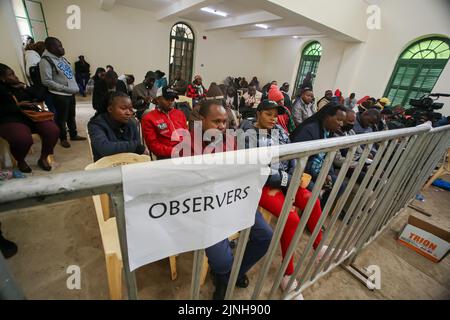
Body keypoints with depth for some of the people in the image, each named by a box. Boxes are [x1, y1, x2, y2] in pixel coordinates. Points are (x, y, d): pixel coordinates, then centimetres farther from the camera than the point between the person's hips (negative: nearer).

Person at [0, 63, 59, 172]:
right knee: (23, 139, -36)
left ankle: (43, 158, -4)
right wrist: (18, 105, -13)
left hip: (32, 116, 5)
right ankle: (20, 162, -1)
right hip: (11, 120, -4)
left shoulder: (20, 86, 19)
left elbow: (39, 97, 14)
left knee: (53, 130, -26)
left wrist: (25, 88, 3)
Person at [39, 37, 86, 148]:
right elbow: (47, 81, -18)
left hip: (71, 93, 7)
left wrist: (74, 87, 6)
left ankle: (74, 135, 30)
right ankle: (63, 138, 18)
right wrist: (65, 88, -19)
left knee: (71, 116, 16)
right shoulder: (46, 61, -14)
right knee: (61, 118, 4)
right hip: (60, 95, -7)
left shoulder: (61, 58, 11)